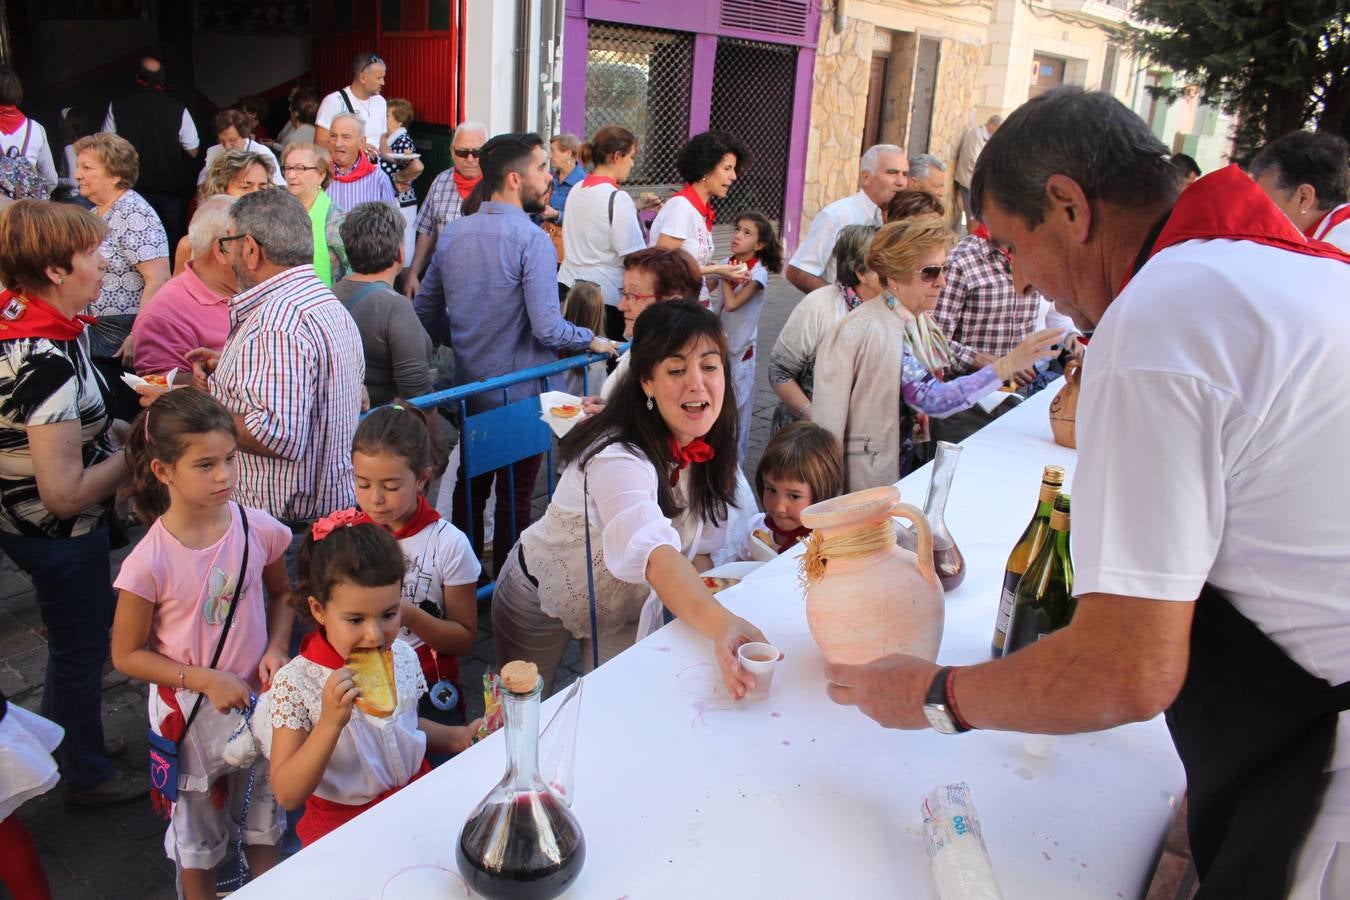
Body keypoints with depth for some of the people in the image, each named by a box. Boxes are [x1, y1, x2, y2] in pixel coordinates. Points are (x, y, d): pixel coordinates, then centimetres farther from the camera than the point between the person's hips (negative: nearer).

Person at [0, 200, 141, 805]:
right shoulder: (49, 360, -33)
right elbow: (65, 494, -31)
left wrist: (122, 429, 2)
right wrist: (138, 455, -19)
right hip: (60, 533, -9)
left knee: (81, 631, 28)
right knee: (80, 649, 13)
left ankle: (57, 743, 51)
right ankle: (86, 775, 36)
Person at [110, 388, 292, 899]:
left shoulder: (258, 530, -15)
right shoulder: (150, 563, -23)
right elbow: (126, 655, -11)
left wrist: (276, 648, -11)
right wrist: (204, 679, -20)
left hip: (258, 697, 3)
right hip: (190, 711, -3)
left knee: (265, 812, 24)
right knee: (199, 829, 20)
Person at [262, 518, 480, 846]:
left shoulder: (403, 655, -1)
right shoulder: (295, 683, -15)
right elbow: (288, 796, -17)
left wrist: (459, 738, 2)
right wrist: (331, 722, -28)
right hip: (343, 826, -4)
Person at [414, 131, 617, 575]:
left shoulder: (452, 233, 1)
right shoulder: (531, 239, -19)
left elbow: (425, 310, 9)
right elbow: (548, 328, -25)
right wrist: (593, 341, -7)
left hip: (468, 389, 6)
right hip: (521, 392, -6)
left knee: (470, 487, 20)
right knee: (514, 497, 8)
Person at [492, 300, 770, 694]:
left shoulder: (707, 451, -15)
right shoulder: (618, 457, -39)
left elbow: (699, 547, -3)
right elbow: (652, 551, -57)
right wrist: (719, 624, -72)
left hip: (629, 608, 5)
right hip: (541, 599, -4)